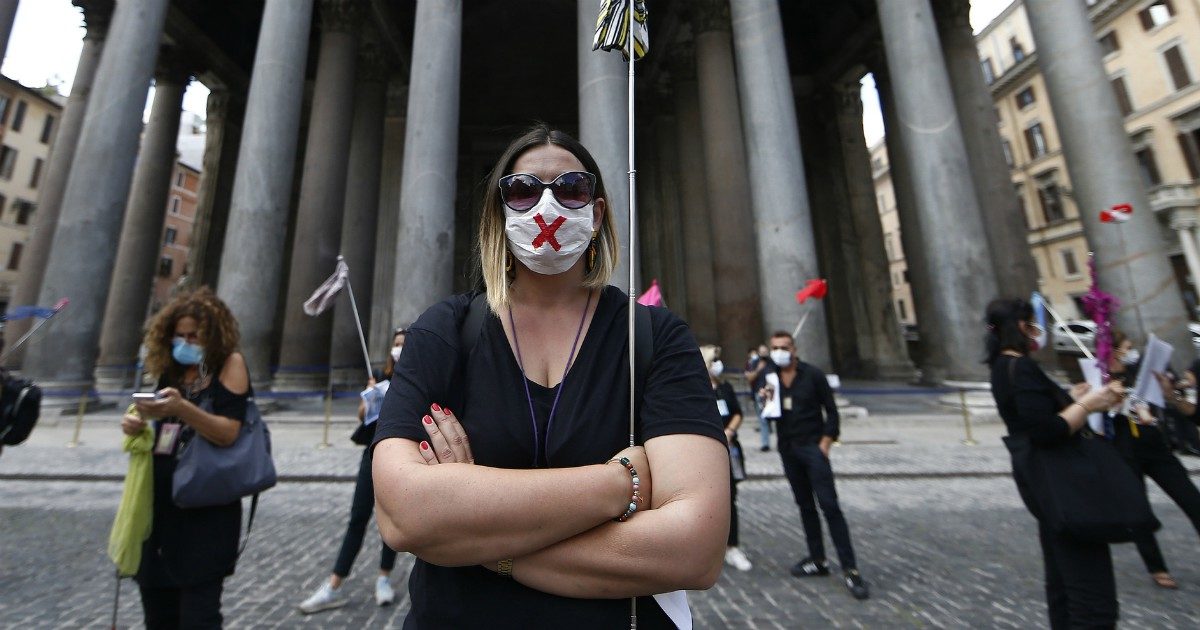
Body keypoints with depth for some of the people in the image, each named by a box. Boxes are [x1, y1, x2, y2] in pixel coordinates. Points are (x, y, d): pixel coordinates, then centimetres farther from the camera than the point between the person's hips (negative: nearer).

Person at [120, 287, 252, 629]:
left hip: (206, 513, -6)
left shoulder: (230, 363, -8)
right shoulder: (171, 371, 10)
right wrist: (137, 425, -2)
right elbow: (157, 433, 19)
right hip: (159, 505, 7)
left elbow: (228, 434, -16)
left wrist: (182, 408, -29)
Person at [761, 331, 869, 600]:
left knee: (829, 506, -8)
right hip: (787, 449, 4)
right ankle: (818, 560, 25)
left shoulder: (813, 374, -7)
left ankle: (850, 569, 1)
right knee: (805, 506, 13)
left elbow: (831, 410, -4)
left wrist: (825, 442, -12)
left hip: (813, 446, -4)